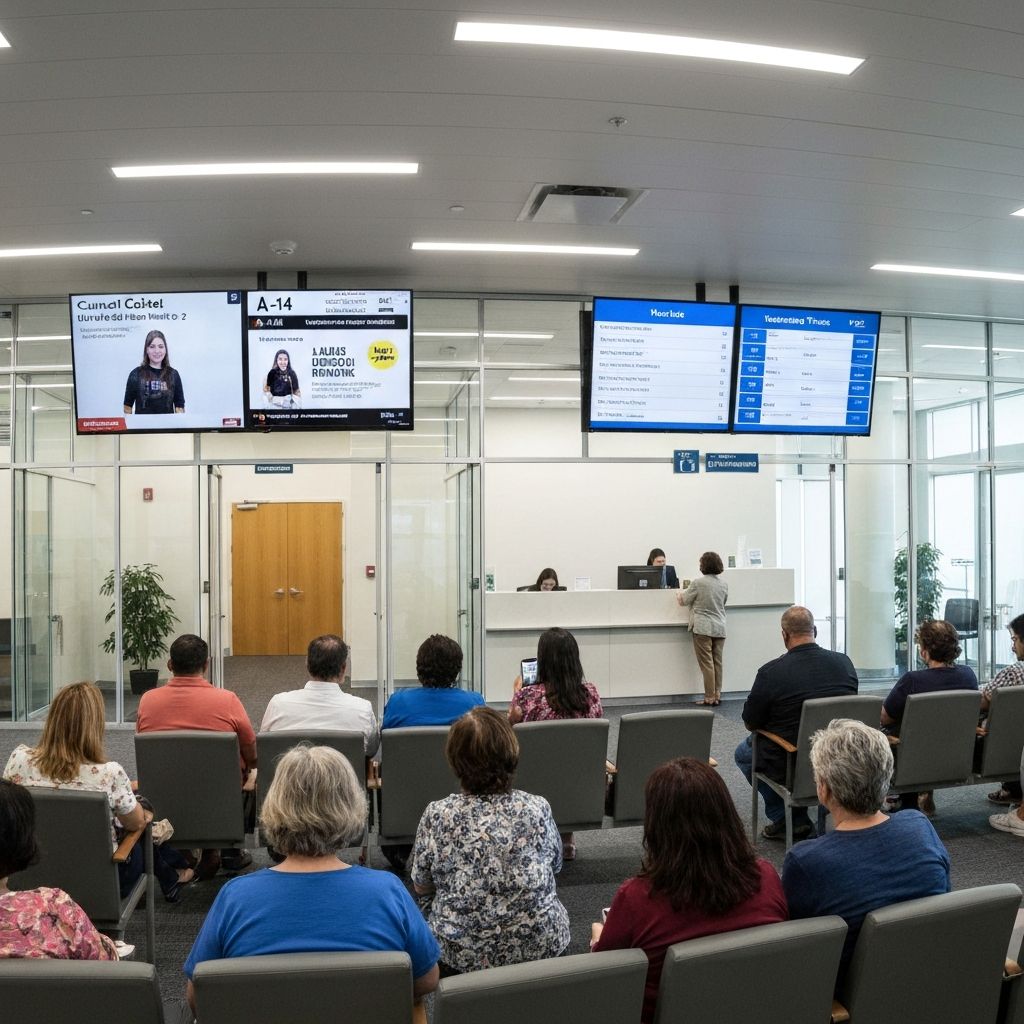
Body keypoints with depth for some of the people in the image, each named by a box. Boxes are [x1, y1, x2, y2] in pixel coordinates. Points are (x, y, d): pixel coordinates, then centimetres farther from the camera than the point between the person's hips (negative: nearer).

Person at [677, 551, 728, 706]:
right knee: (717, 662, 11)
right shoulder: (724, 584, 4)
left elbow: (684, 600, 0)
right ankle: (717, 695, 15)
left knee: (706, 663, -2)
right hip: (720, 628, 5)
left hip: (703, 628, -5)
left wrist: (680, 594, 21)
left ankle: (710, 698, 0)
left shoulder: (698, 583, -12)